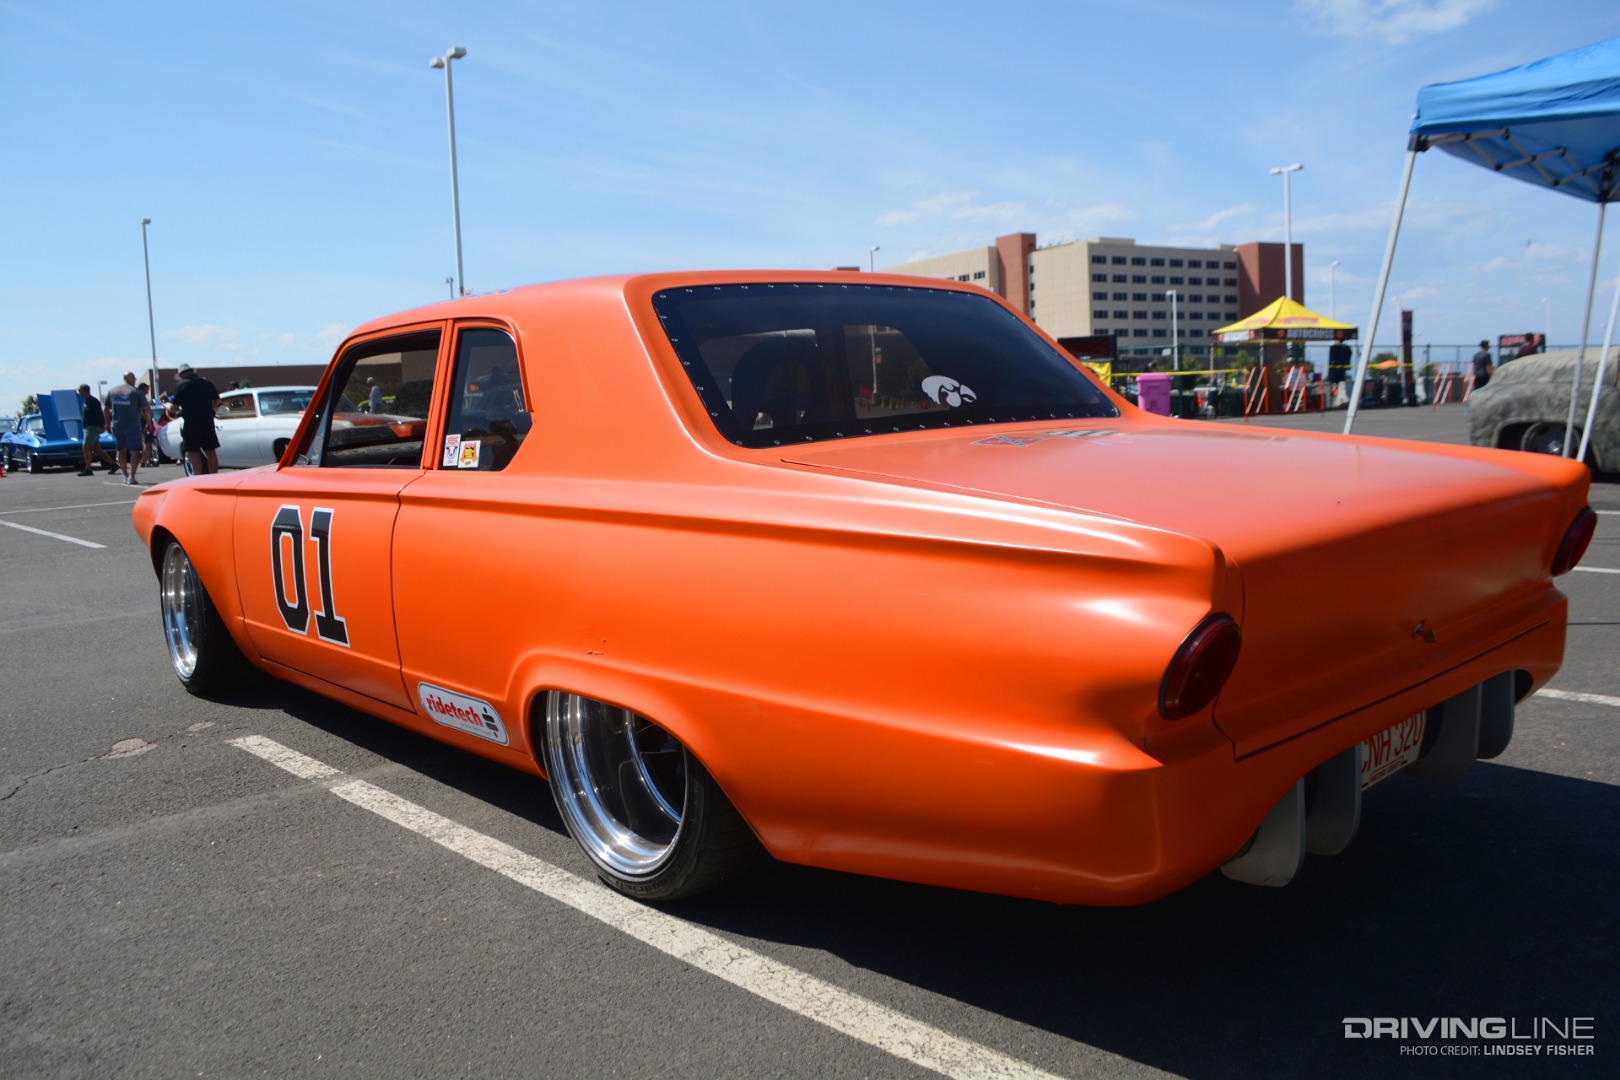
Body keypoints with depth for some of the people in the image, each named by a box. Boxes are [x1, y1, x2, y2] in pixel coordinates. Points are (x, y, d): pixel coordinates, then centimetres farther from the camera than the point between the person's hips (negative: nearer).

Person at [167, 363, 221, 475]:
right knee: (211, 452, 10)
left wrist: (168, 407, 15)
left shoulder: (181, 385, -5)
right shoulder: (207, 383, 9)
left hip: (191, 422, -5)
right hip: (208, 421, 5)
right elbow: (217, 400, 18)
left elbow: (174, 408, -7)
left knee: (193, 453, 0)